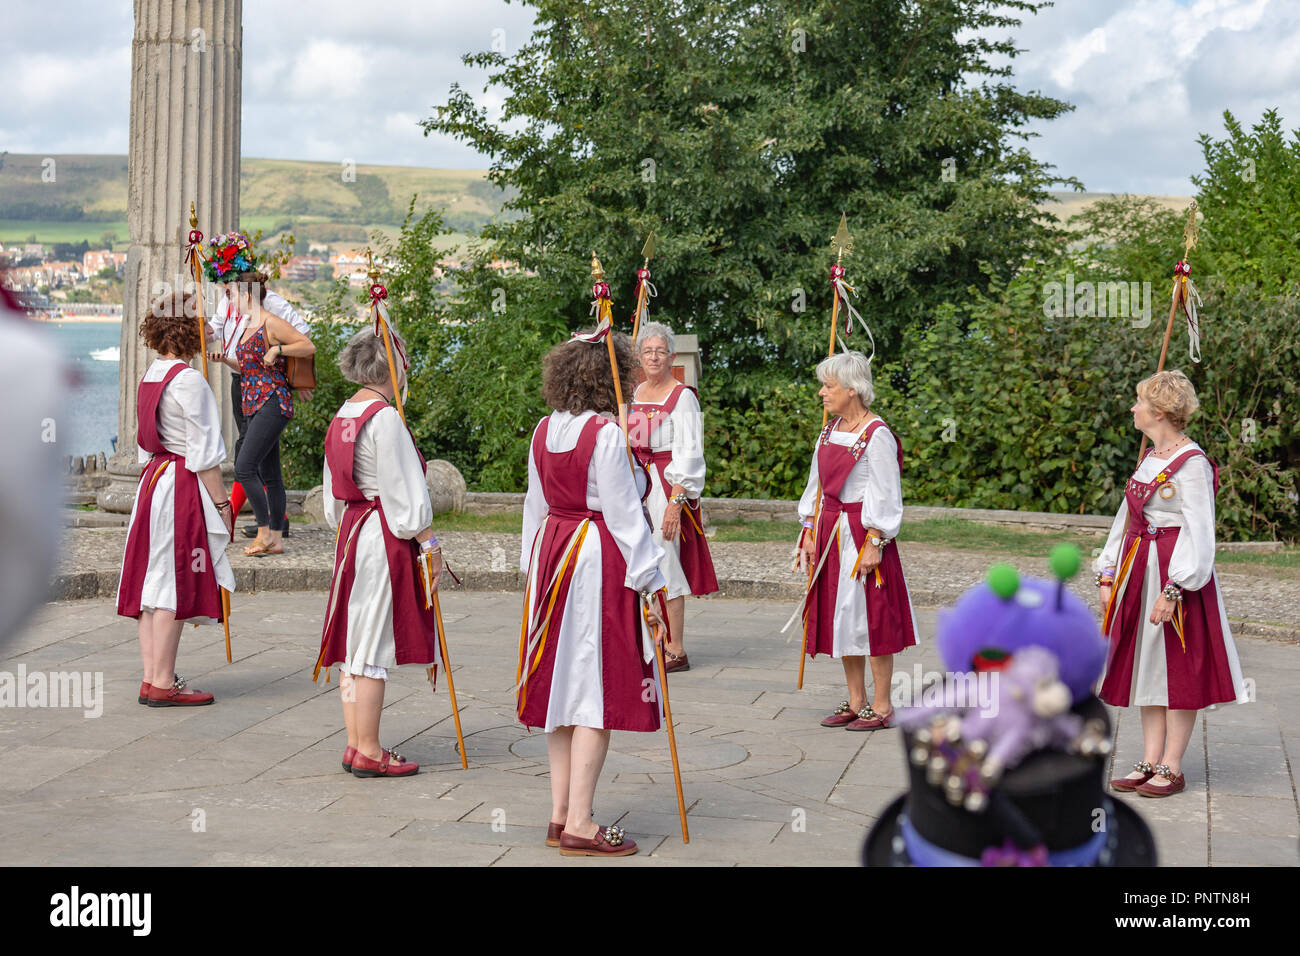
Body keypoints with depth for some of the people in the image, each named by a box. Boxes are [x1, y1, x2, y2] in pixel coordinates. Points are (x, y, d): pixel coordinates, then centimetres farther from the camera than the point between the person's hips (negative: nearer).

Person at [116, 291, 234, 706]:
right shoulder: (189, 380, -15)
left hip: (153, 479, 9)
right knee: (173, 584, -5)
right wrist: (222, 504, -10)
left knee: (152, 582, 9)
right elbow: (204, 454, -15)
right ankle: (162, 684, -1)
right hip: (183, 485, -9)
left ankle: (152, 677, 14)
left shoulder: (150, 376, 11)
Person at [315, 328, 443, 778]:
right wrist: (429, 544, -11)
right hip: (385, 538, -9)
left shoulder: (344, 415, 12)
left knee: (355, 639, 12)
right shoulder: (385, 418, -16)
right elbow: (404, 492, -16)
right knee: (374, 644, -4)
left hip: (352, 532, 9)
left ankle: (355, 745, 18)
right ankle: (369, 753, 1)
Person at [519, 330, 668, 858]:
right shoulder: (606, 435, -15)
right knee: (598, 690, -3)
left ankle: (560, 814, 18)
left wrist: (534, 567, 22)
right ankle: (579, 825, -3)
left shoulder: (545, 431, 8)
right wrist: (650, 585, -10)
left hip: (551, 554, 8)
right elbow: (623, 514, -14)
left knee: (564, 687, 13)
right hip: (599, 561, -8)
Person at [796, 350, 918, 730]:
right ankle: (855, 702, 20)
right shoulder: (830, 430, 11)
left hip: (862, 534, -8)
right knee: (841, 616, 11)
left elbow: (884, 496, -14)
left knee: (870, 617, -3)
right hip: (829, 533, 8)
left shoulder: (877, 436, -13)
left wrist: (874, 543, -18)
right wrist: (809, 534, 10)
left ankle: (881, 706, 5)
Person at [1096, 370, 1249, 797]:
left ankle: (1171, 769, 5)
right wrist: (1108, 576, 12)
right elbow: (1126, 518, 17)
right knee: (1146, 666, 10)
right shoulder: (1150, 458, 13)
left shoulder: (1192, 464, -13)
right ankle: (1150, 761, 17)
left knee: (1178, 671, -1)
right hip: (1139, 571, 9)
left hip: (1174, 574, -9)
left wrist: (1173, 589, -22)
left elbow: (1198, 533, -17)